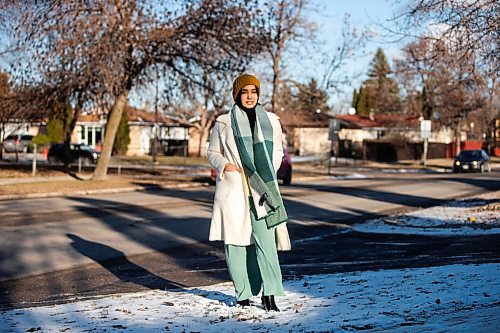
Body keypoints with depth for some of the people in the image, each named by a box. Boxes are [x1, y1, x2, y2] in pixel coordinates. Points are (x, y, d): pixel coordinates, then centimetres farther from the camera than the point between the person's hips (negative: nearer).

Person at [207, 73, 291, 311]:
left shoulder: (271, 121, 10)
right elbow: (212, 152, 13)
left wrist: (269, 172, 5)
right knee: (235, 242, 1)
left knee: (266, 240, -12)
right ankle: (243, 294, 13)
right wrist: (224, 165, -7)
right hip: (232, 190, 0)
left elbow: (278, 151, 20)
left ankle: (269, 295, -9)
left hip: (261, 190, 0)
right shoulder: (224, 123, 6)